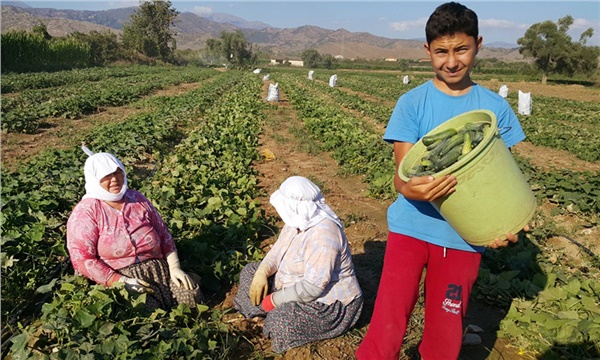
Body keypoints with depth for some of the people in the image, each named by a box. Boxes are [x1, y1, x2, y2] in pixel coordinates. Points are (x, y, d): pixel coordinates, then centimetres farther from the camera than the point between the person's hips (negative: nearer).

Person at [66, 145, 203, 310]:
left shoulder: (137, 199, 12)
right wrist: (122, 282, -18)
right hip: (116, 277, -4)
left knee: (192, 293, -19)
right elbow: (82, 258, -10)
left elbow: (164, 235, 13)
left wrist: (175, 268, 0)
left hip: (159, 267, 4)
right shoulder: (85, 212, -2)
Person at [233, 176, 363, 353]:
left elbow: (313, 287, -34)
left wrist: (275, 299, -24)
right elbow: (278, 251, 6)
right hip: (297, 286, 10)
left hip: (329, 302, -9)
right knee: (251, 272, 8)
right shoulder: (299, 219, -3)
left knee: (281, 319, -33)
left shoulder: (323, 234, -32)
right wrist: (262, 272, -13)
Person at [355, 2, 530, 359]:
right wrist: (410, 188, -34)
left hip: (464, 236, 2)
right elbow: (401, 173, -10)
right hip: (412, 227, -1)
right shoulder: (412, 103, -5)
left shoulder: (495, 107, 1)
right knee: (387, 328, -5)